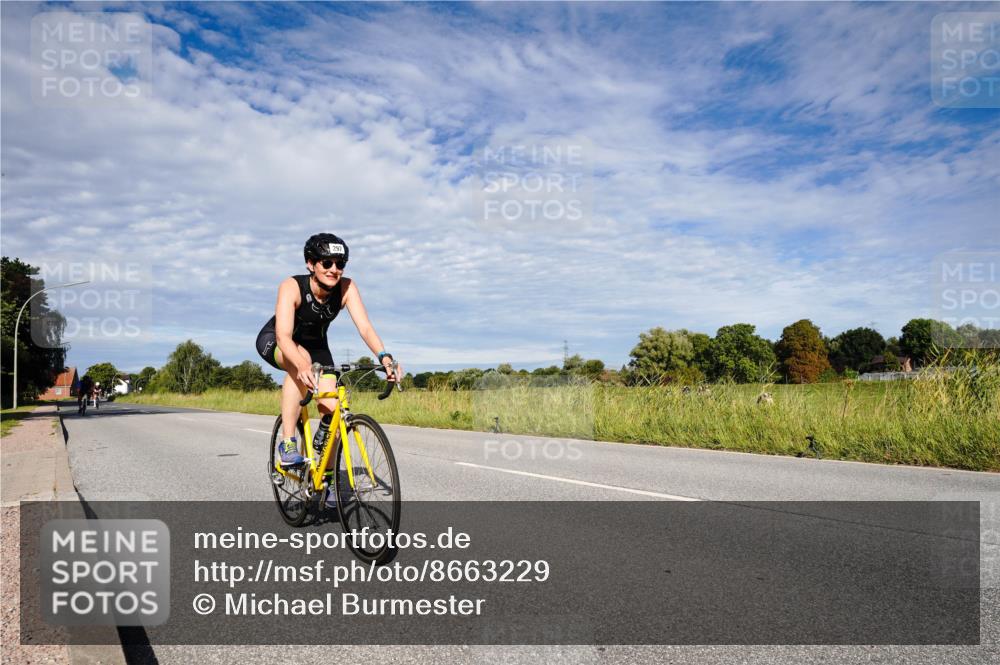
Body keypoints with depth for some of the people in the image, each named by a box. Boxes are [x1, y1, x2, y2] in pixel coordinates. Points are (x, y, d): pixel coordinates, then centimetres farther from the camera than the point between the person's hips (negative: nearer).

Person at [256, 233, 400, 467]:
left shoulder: (346, 288, -24)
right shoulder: (292, 287, -32)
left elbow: (365, 327, -33)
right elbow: (284, 337, -44)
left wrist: (385, 358, -51)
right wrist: (303, 366, -62)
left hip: (315, 345, 4)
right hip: (274, 342, -3)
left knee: (331, 407, -14)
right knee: (301, 362, -39)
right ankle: (288, 443, -30)